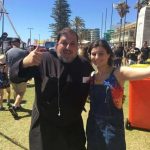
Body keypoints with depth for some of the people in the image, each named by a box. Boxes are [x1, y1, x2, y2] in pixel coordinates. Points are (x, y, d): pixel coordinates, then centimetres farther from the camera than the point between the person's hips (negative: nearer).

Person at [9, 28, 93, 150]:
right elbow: (14, 77, -18)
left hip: (73, 127, 3)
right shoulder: (44, 60, -13)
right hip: (44, 126, -2)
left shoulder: (85, 66, -3)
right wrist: (25, 62, -37)